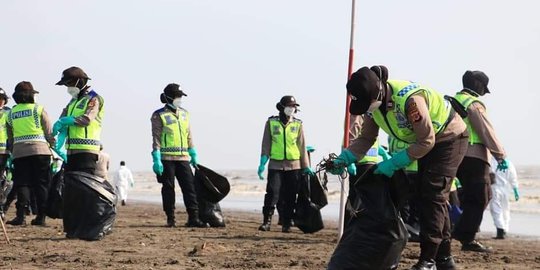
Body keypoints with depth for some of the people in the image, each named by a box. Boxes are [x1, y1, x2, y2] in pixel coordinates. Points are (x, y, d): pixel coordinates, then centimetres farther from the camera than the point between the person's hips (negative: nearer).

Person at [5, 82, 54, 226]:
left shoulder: (11, 113, 13)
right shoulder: (38, 109, 2)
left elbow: (10, 138, 15)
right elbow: (49, 132, 0)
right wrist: (52, 143, 15)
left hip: (19, 151, 3)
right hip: (40, 149, -3)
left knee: (22, 184, 2)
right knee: (41, 184, 3)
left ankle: (21, 215, -12)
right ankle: (40, 217, -1)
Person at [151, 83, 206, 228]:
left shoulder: (184, 114, 14)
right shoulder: (159, 116, -3)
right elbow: (156, 138, -7)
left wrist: (194, 155, 17)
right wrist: (156, 160, -14)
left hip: (183, 157, 5)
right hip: (167, 158, -5)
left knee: (189, 187, -2)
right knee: (168, 188, 2)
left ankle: (193, 218, -2)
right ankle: (170, 218, 9)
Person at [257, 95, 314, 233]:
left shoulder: (298, 124, 6)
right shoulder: (271, 123, 4)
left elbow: (302, 145, 8)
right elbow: (266, 144, 4)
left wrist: (306, 166, 6)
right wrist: (262, 163, -4)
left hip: (293, 165, 1)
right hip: (275, 164, -1)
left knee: (290, 196, 3)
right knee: (272, 193, -10)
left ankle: (286, 224, 10)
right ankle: (267, 221, -4)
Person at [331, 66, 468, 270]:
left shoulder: (409, 99, -39)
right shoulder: (374, 101, -15)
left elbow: (426, 142, -32)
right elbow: (366, 138, -5)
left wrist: (394, 163, -32)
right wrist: (345, 158, -21)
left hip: (450, 137, -9)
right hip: (427, 142, 9)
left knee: (433, 196, -15)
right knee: (427, 196, 12)